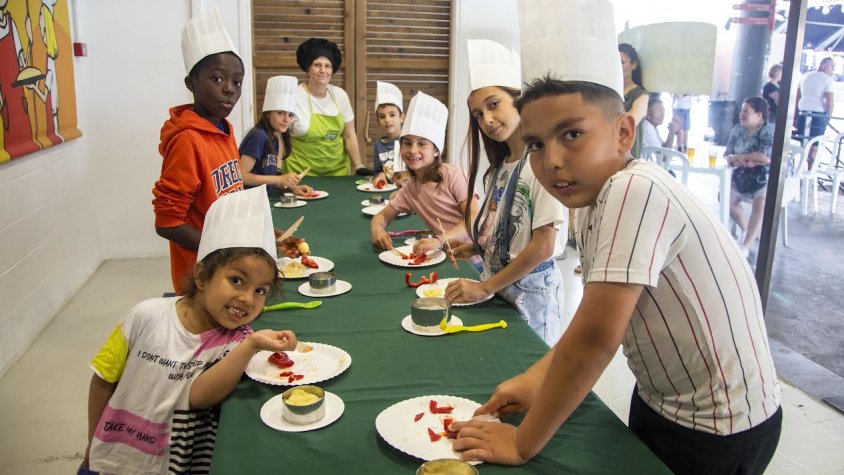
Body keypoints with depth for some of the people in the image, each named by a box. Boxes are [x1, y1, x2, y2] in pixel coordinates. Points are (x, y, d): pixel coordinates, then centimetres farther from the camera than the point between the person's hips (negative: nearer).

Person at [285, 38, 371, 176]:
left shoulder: (340, 95, -1)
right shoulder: (293, 97, -11)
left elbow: (349, 135, 6)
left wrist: (359, 166, 0)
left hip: (338, 169, 3)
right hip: (302, 172, -3)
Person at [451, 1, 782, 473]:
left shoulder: (637, 190, -30)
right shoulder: (594, 201, -4)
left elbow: (596, 337, -33)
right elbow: (594, 321, 5)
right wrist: (538, 378, -6)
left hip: (722, 429, -7)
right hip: (657, 400, 7)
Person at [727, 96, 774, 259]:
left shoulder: (770, 131, -15)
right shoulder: (737, 129, 4)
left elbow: (766, 157, -28)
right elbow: (728, 154, 2)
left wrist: (741, 157, -17)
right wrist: (733, 159, -23)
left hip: (767, 178, -7)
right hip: (743, 177, 7)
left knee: (760, 203, -31)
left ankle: (745, 247, -32)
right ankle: (750, 231, 12)